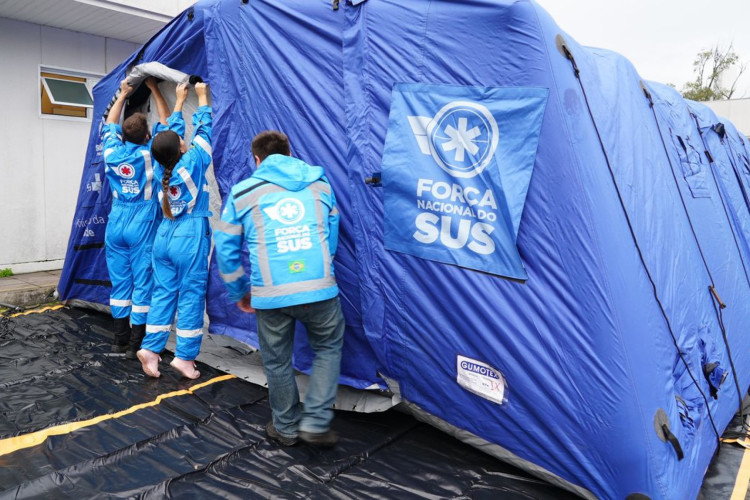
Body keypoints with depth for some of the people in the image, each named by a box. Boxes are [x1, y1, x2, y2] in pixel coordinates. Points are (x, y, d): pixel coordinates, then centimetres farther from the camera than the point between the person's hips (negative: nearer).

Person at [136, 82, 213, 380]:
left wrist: (179, 101, 26)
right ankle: (185, 357, 2)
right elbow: (202, 130, -1)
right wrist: (202, 97, 12)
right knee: (191, 295, -1)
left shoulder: (161, 168, 2)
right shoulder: (192, 163, -13)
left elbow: (167, 134, 16)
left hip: (164, 234, 6)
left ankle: (150, 348, 11)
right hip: (191, 236, -6)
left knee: (163, 292, 12)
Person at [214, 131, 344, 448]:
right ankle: (316, 423, 19)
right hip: (320, 288, 1)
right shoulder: (320, 184, 13)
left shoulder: (242, 192, 9)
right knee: (328, 349, 23)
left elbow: (226, 248, 10)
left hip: (270, 294, 0)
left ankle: (286, 428, 36)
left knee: (277, 362, 19)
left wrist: (239, 292, 21)